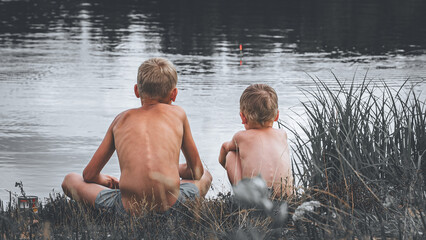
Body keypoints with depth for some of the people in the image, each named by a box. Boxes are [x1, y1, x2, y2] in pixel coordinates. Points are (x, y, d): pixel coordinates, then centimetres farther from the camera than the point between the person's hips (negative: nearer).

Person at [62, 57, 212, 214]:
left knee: (70, 180, 22)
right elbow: (197, 171, 29)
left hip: (129, 209, -1)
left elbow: (89, 175, 23)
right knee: (205, 176, 35)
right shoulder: (177, 113, 20)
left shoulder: (122, 119, 21)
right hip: (172, 205, 1)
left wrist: (105, 181, 47)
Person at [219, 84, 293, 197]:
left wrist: (222, 161, 54)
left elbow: (225, 146, 31)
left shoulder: (241, 137, 5)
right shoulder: (282, 135, 12)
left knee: (230, 155, 18)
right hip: (286, 194, 3)